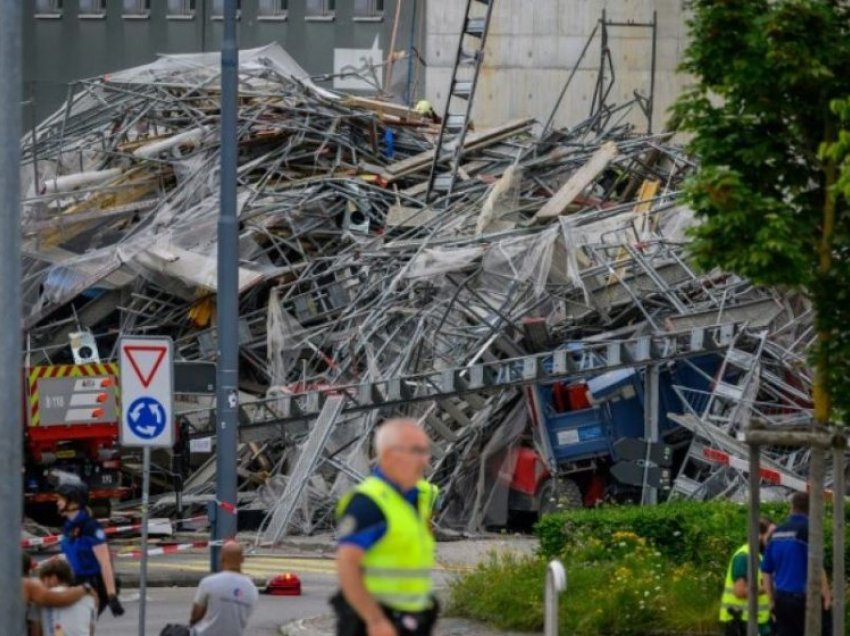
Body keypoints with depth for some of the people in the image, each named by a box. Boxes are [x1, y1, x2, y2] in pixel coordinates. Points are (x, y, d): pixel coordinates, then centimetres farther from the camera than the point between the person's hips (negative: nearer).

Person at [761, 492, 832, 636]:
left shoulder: (776, 533, 8)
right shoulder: (807, 530, -12)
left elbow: (766, 571, 12)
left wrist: (772, 600, 20)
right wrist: (827, 597, -7)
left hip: (782, 599, 6)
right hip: (804, 597, -6)